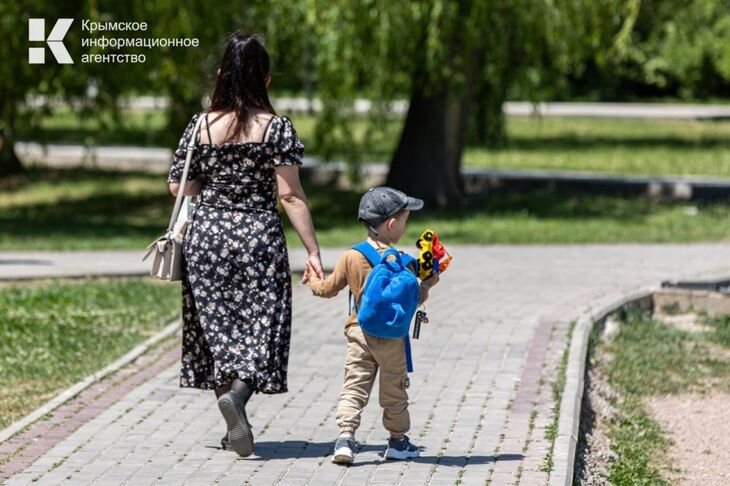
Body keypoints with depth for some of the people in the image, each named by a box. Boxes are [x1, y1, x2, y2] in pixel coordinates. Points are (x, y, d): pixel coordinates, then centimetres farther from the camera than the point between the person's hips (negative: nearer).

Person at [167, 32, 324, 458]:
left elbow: (178, 187, 6)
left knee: (219, 326, 9)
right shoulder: (277, 128, -7)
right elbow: (290, 195, -11)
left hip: (206, 236, 3)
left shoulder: (201, 125, 1)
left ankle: (235, 429, 12)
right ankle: (238, 392, -26)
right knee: (259, 326, 2)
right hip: (259, 237, -3)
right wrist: (313, 251, -8)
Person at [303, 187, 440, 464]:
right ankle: (398, 441, 24)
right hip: (391, 336, -2)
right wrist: (428, 285, 11)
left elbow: (328, 289, 5)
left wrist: (313, 280, 25)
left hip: (358, 332, 2)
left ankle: (345, 436, -15)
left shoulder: (351, 257, -1)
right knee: (394, 390, 12)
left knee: (354, 387, 2)